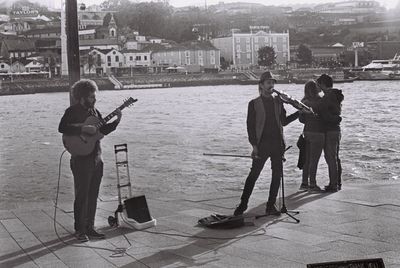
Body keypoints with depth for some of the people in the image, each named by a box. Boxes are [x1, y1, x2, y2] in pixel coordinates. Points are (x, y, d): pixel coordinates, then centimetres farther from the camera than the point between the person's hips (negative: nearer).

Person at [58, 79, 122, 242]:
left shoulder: (94, 111, 12)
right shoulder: (72, 111, -9)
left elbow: (103, 130, 16)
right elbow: (62, 128, -23)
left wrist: (116, 121, 2)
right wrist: (84, 129, -26)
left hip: (96, 159, 7)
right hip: (81, 160, -7)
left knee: (93, 196, 11)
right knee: (82, 196, -2)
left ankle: (89, 228, 20)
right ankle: (80, 230, 7)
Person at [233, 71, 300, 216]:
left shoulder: (278, 101, 13)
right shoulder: (254, 103, 1)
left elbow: (283, 121, 18)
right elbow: (250, 125, -2)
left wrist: (299, 113, 10)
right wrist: (254, 145, -10)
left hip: (278, 143, 4)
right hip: (262, 144, -4)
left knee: (277, 175, 4)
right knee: (253, 174, -4)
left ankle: (271, 206, 12)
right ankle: (243, 204, 5)